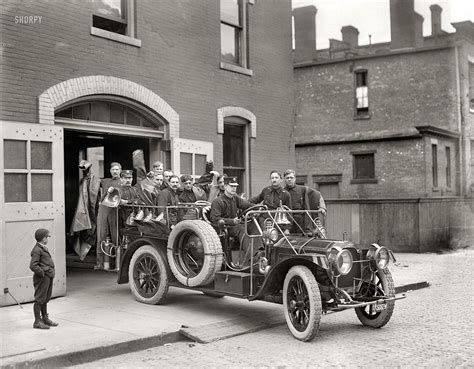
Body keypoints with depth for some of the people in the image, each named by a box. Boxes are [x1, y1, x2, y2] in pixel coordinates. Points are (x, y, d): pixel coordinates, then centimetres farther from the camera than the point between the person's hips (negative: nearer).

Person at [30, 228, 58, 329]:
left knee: (46, 299, 18)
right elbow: (33, 266, -23)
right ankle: (37, 322, 5)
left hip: (49, 276, 10)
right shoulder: (37, 250, -15)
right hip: (42, 278, -10)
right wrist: (42, 273, -17)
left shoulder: (44, 248, 15)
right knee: (39, 299, -2)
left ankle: (45, 318, 29)